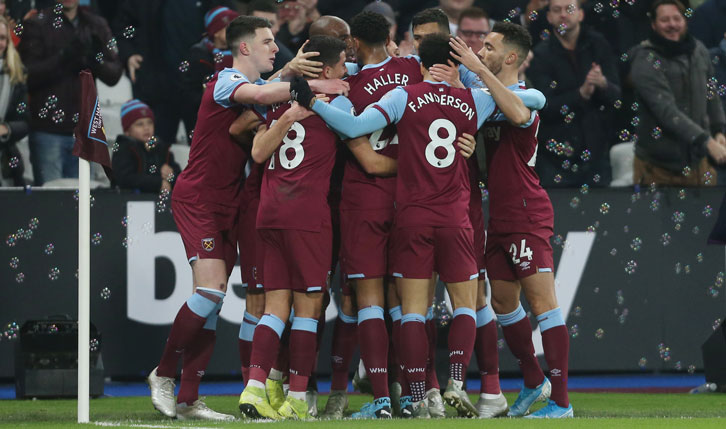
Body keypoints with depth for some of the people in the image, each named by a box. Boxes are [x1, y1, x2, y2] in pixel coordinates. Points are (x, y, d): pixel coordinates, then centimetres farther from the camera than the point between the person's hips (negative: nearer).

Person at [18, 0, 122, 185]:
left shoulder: (97, 26, 11)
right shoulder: (37, 25, -1)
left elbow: (114, 74, 7)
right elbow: (28, 74, -10)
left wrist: (96, 61, -15)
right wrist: (63, 57, -23)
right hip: (48, 130, -4)